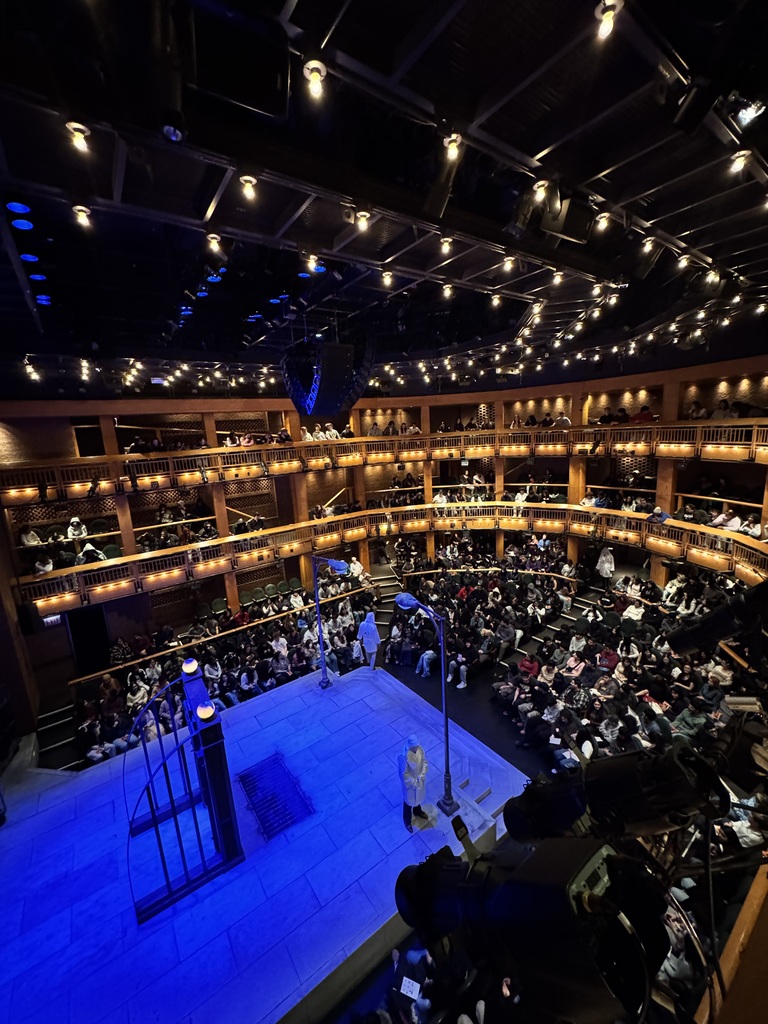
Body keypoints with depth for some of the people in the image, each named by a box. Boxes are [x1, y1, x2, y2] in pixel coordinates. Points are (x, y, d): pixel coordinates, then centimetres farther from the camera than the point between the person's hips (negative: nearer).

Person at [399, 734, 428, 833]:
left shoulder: (420, 749, -19)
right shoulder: (403, 756, -37)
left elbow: (424, 762, -6)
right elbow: (404, 774, -26)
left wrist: (422, 776, -14)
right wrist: (414, 782, -20)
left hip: (419, 780, 5)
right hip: (409, 782, -5)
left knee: (418, 796, 31)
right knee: (409, 801, 19)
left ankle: (417, 811, 61)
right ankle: (407, 822, 46)